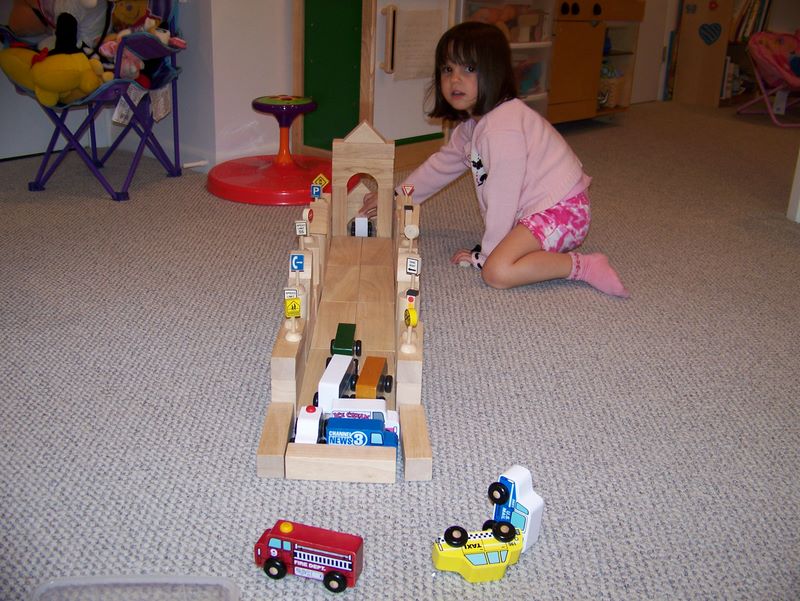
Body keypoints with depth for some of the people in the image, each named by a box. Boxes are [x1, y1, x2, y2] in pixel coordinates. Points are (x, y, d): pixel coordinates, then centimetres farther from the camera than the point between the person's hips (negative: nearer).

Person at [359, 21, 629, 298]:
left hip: (560, 211, -11)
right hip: (534, 208, 11)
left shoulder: (502, 128, -24)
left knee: (497, 272, -25)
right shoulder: (470, 125, 10)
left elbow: (502, 195, -22)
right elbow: (439, 166, 23)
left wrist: (486, 253, -13)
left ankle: (583, 265, -15)